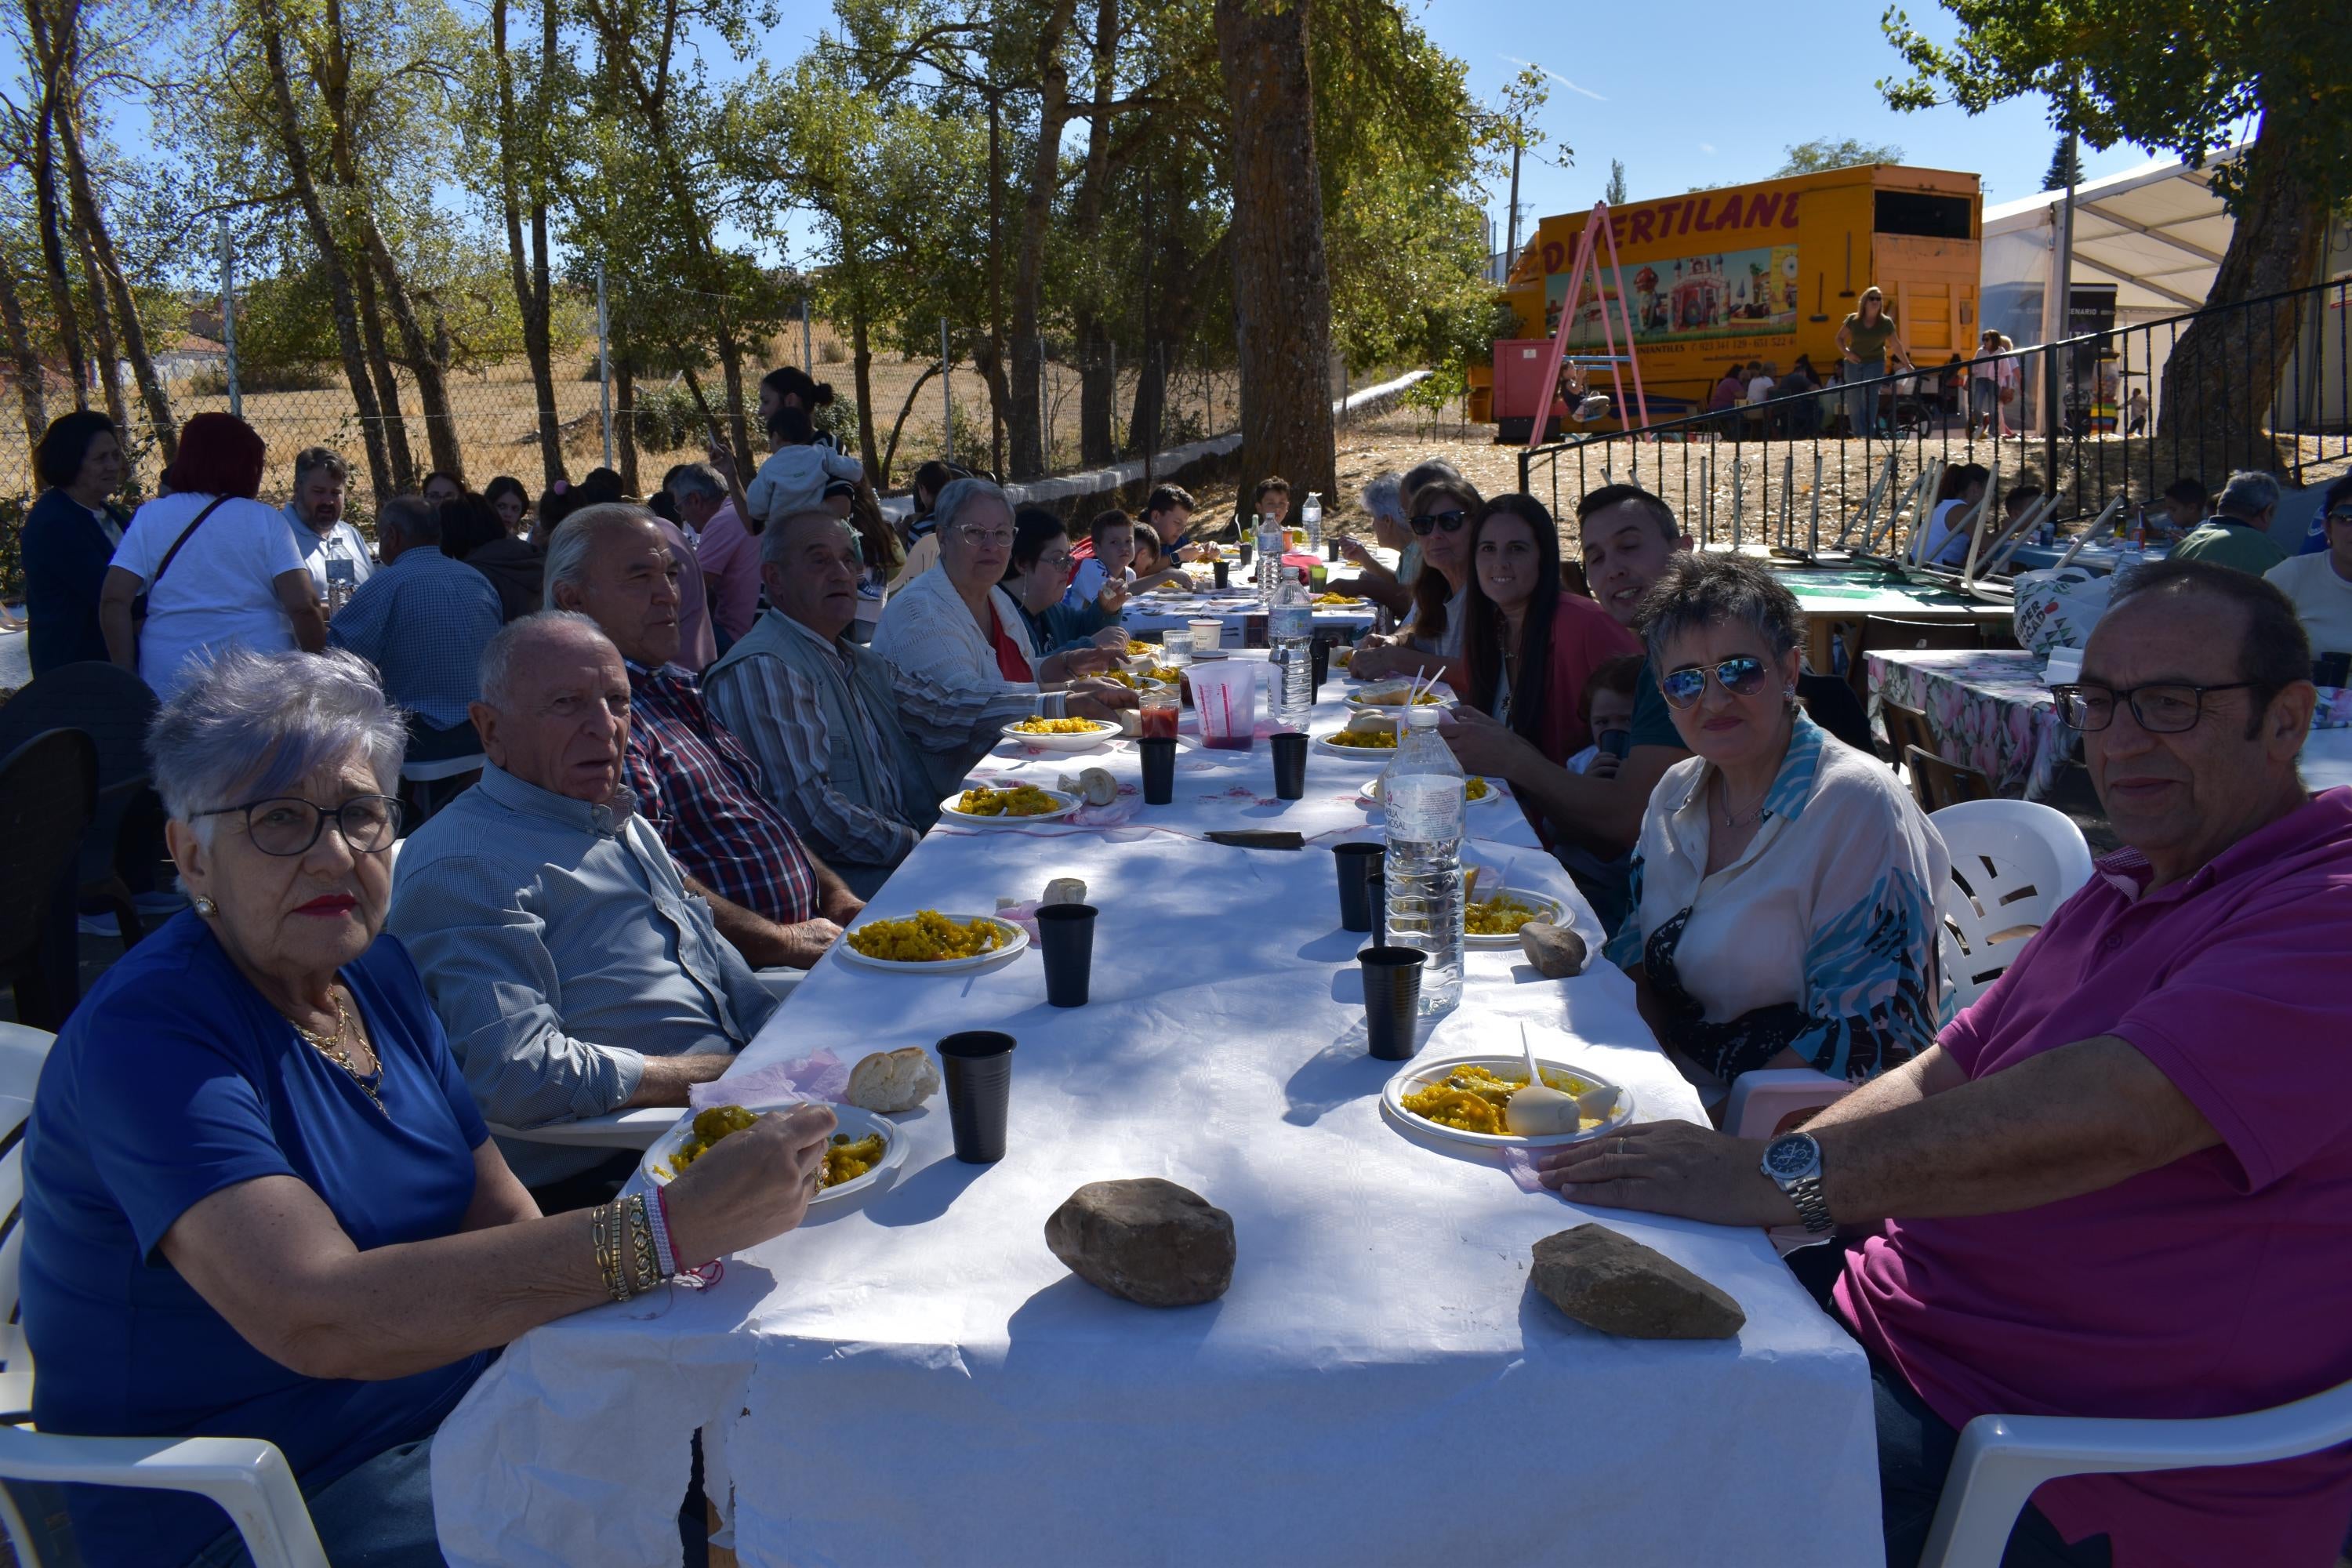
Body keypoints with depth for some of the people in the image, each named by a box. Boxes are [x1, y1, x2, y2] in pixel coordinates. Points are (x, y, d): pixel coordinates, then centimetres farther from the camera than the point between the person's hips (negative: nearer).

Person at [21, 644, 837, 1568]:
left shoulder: (376, 969, 4)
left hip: (460, 1401, 7)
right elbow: (319, 1317, -33)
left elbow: (505, 1223, 3)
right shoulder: (149, 1033, -20)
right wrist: (671, 1228, -39)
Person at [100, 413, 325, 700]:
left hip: (169, 683, 2)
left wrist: (129, 678, 5)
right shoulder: (265, 520, -1)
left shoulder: (149, 516, 5)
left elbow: (113, 601, -1)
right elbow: (303, 606, -10)